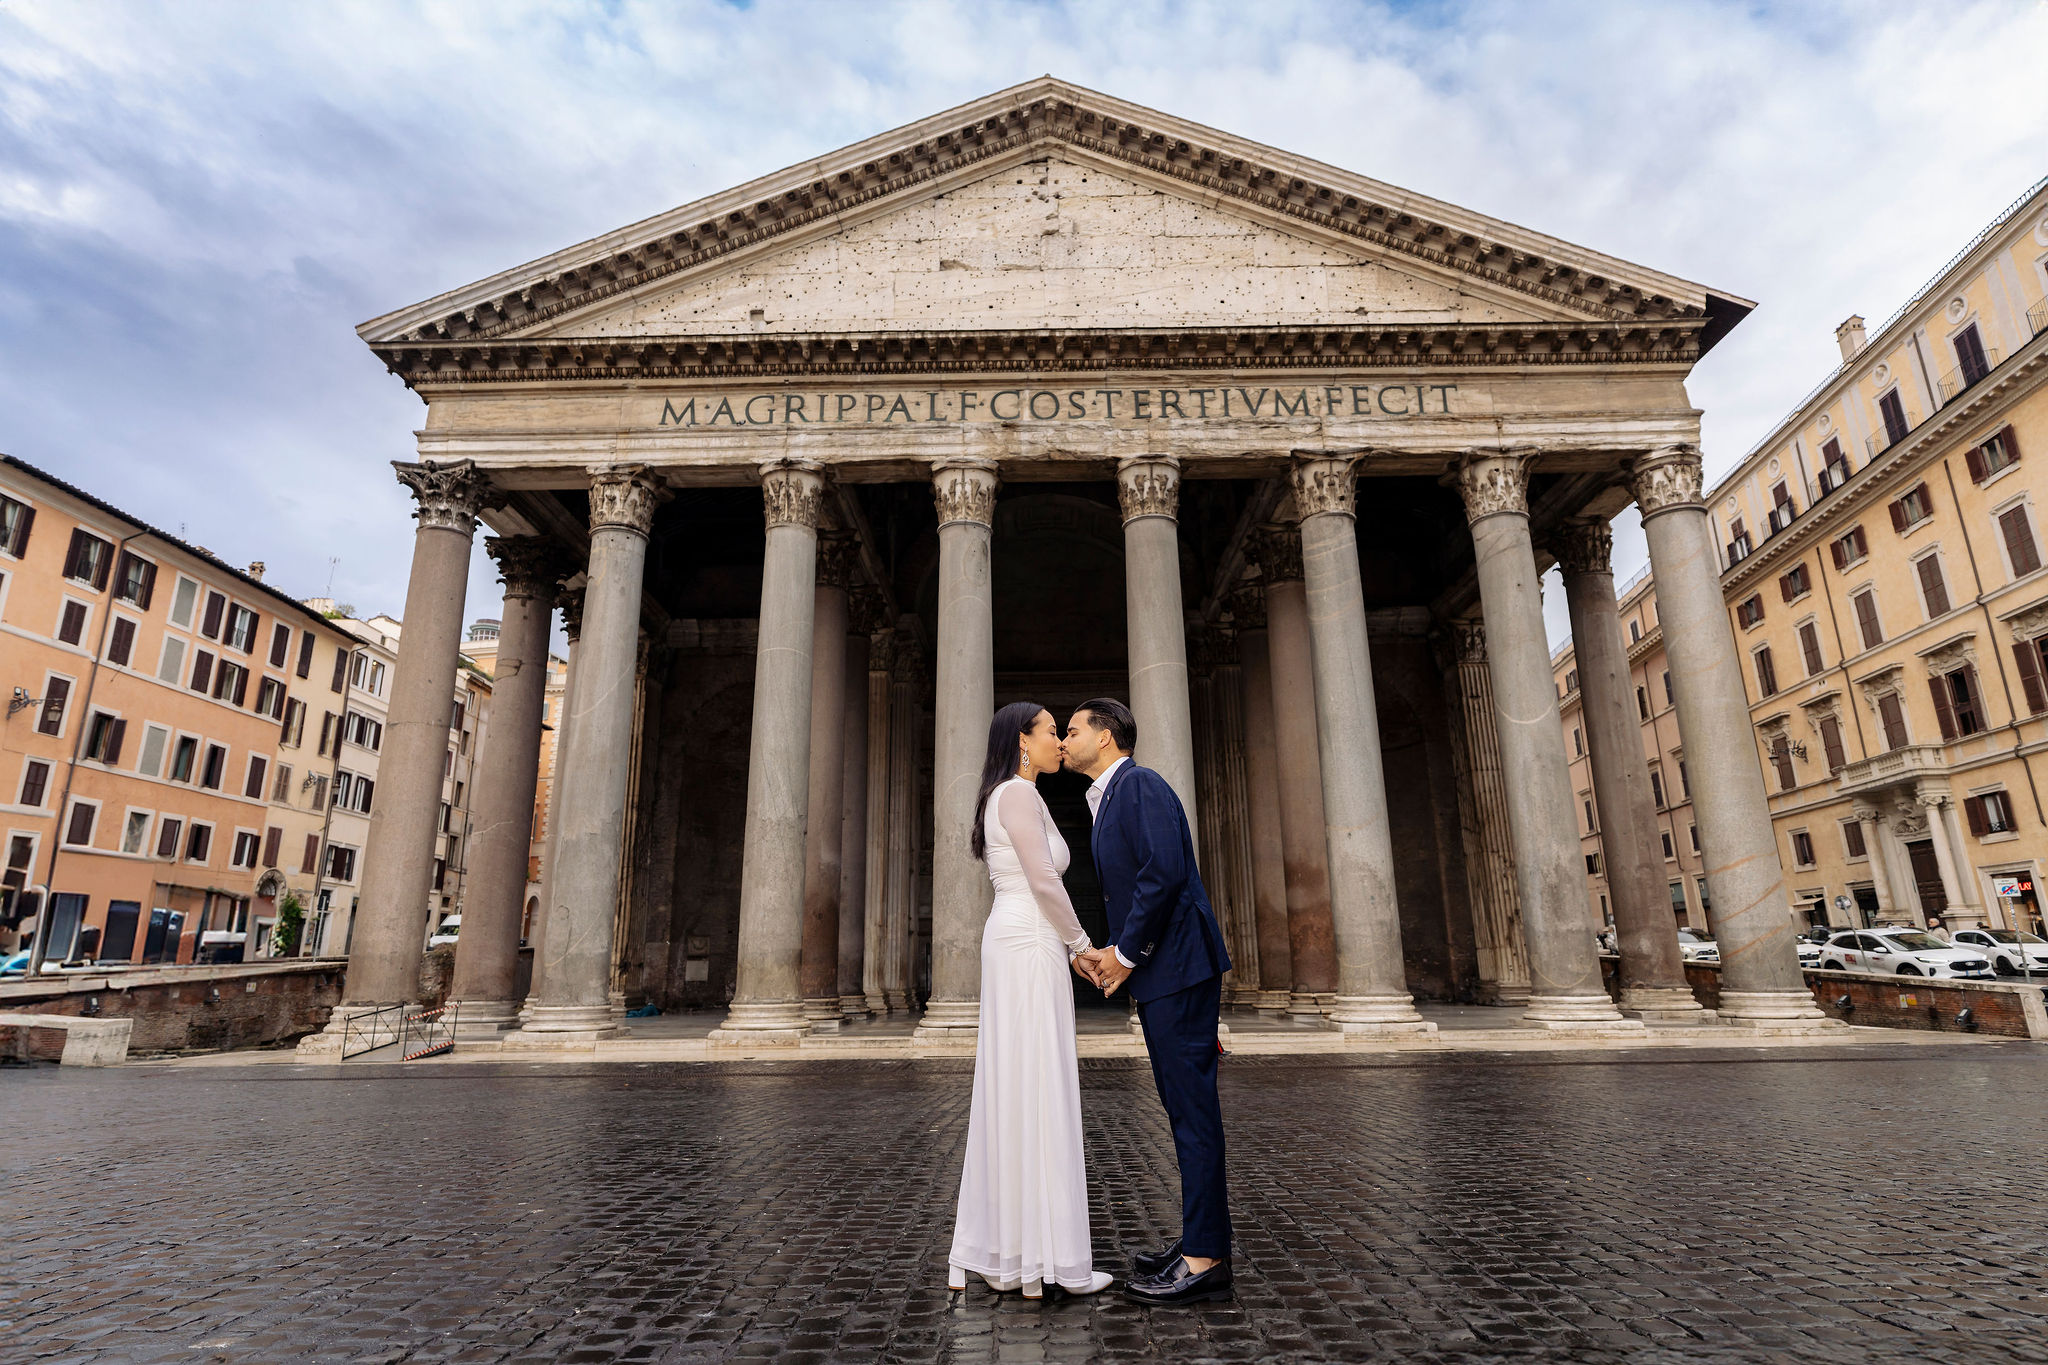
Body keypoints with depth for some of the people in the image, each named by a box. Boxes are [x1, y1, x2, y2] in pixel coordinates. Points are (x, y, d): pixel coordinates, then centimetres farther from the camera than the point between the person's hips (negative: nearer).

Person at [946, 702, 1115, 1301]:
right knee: (1036, 1094, -6)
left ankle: (999, 1253, 17)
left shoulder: (1013, 797, 20)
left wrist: (1069, 949, 19)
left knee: (1011, 1093, 10)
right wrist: (1080, 942, -4)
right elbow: (1044, 880, -15)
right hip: (1028, 948, -10)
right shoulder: (1019, 792, -10)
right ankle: (1043, 1258, 2)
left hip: (1017, 945, 10)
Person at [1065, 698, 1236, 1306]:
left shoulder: (1140, 784, -12)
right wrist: (1113, 952, 8)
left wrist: (1128, 953, -15)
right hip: (1157, 970, 10)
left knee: (1193, 1106, -4)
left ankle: (1205, 1261, 4)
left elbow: (1165, 872, -23)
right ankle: (1200, 1237, 26)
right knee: (1183, 1104, 15)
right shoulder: (1108, 799, 19)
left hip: (1177, 964, -10)